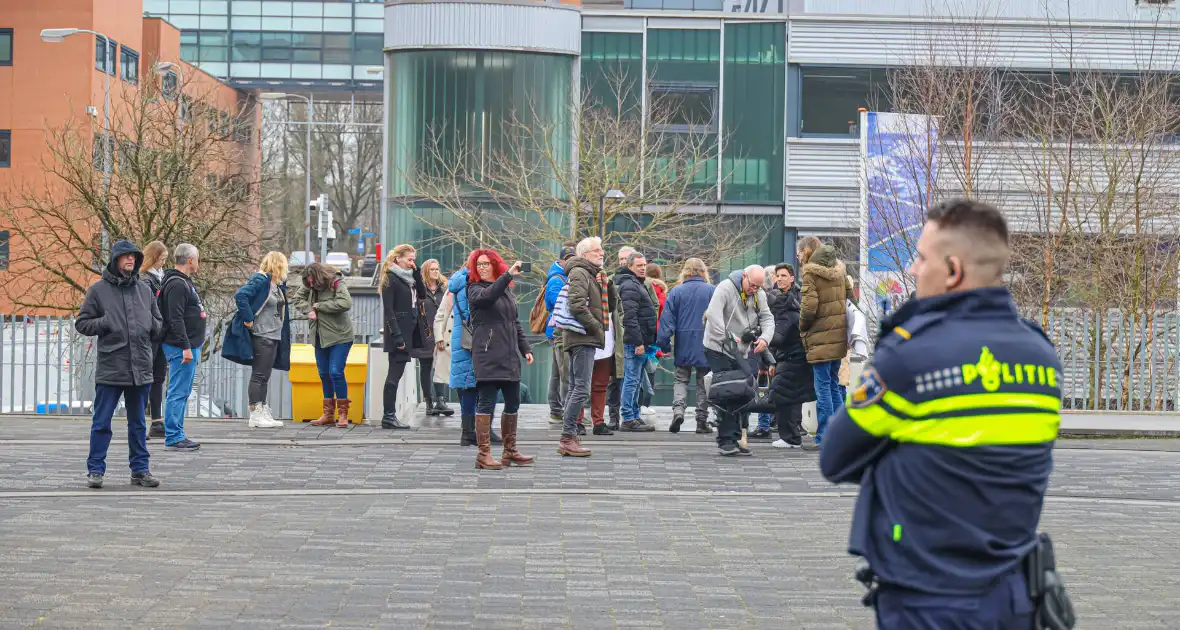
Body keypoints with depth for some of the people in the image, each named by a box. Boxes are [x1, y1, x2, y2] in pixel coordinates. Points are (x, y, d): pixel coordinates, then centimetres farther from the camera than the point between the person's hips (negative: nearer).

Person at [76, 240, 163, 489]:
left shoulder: (145, 290, 12)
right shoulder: (99, 290, 1)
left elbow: (158, 323, 21)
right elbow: (81, 323, 3)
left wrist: (151, 325, 0)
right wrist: (104, 323, -12)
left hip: (140, 368, 4)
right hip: (109, 368, -4)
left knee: (138, 423, 11)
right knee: (102, 422, 1)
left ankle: (140, 469, 18)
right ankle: (95, 470, 9)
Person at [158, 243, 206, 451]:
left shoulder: (185, 282, 18)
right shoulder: (177, 284, -15)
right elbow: (176, 319, -22)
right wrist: (186, 347, -24)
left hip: (190, 345, 11)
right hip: (182, 347, -11)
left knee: (182, 393, 14)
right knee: (178, 393, -7)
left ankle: (177, 435, 19)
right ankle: (173, 438, -5)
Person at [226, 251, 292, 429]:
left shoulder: (277, 284, 13)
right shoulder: (260, 280, -14)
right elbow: (240, 296, -26)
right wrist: (248, 319, -22)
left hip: (273, 337, 9)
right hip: (260, 336, -9)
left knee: (265, 376, 13)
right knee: (258, 375, -4)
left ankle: (263, 412, 18)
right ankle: (255, 414, -1)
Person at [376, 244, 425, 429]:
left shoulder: (408, 277, 16)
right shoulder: (391, 279, -9)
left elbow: (422, 295, 12)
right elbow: (388, 310, -14)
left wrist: (416, 273, 2)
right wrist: (396, 336, -20)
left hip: (410, 330, 8)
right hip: (399, 332, -8)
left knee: (395, 374, 8)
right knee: (395, 374, -7)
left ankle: (389, 416, 11)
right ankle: (388, 416, -5)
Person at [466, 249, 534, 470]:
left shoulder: (507, 290, 19)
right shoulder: (475, 289, 0)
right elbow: (486, 296, -25)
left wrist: (525, 349, 18)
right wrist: (508, 275, -34)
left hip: (509, 356, 7)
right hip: (487, 355, -7)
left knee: (513, 403, 9)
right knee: (487, 402, -8)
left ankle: (510, 451, 20)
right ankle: (484, 454, -6)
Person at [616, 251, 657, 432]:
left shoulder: (637, 284, 20)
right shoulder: (630, 286, -13)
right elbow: (630, 317, -21)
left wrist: (647, 342, 21)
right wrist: (638, 342, -23)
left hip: (639, 341, 11)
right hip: (635, 341, -11)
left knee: (635, 381, 14)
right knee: (632, 380, -8)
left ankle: (634, 416, 20)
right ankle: (629, 419, -7)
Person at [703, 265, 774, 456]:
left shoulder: (759, 295, 7)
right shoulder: (725, 288, -14)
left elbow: (767, 318, 4)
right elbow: (713, 314, -26)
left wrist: (765, 337, -17)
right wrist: (727, 337, -33)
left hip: (741, 352, 7)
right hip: (718, 349, -7)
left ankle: (734, 439, 14)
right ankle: (726, 441, -7)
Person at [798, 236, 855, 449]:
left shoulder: (810, 271, -11)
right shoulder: (838, 269, 12)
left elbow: (809, 305, -17)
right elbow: (849, 296, 14)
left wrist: (802, 328, -2)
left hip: (820, 338, -7)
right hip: (839, 335, 7)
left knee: (823, 387, -4)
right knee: (834, 385, 16)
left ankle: (823, 438, -4)